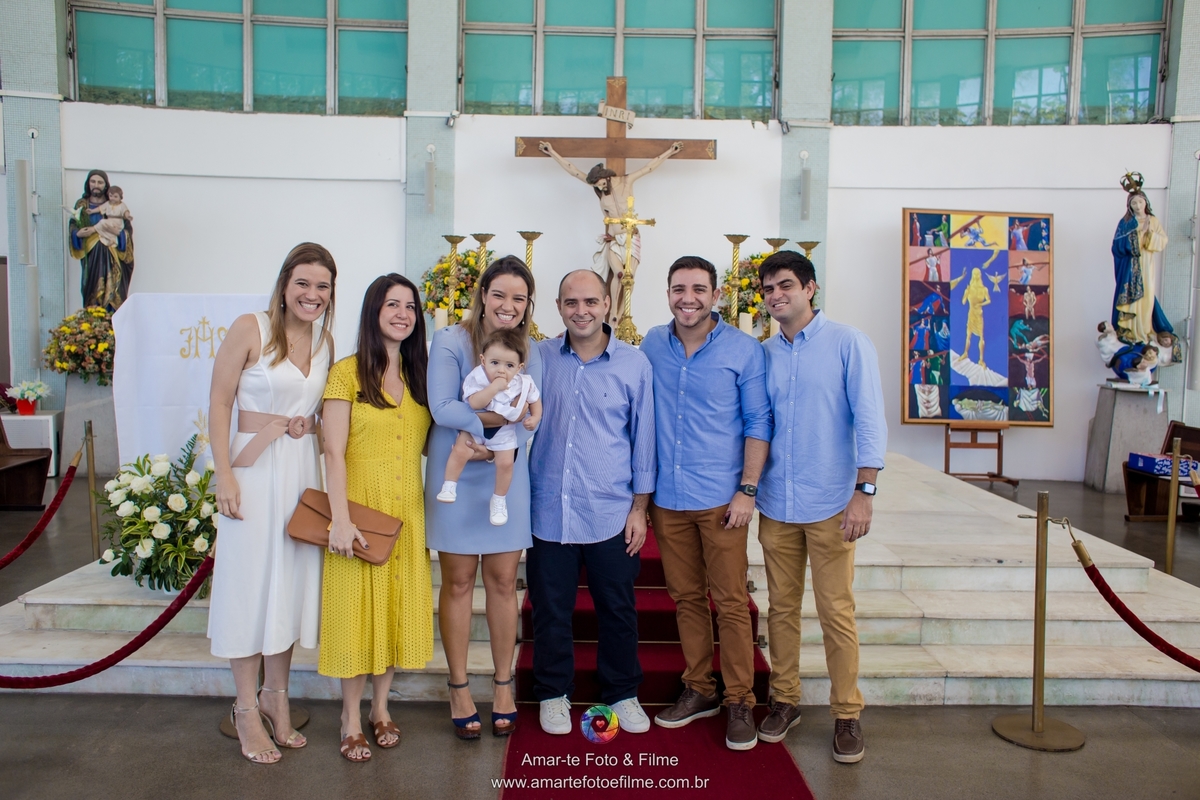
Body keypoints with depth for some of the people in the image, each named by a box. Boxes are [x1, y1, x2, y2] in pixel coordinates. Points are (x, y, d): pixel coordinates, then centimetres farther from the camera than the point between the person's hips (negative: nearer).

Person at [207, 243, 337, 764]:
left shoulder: (325, 341, 9)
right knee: (250, 581, 2)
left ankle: (275, 696, 28)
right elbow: (219, 403, -8)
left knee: (292, 580, 11)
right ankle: (247, 709, 17)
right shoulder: (250, 329, -7)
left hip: (304, 469, 5)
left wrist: (310, 427, -2)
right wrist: (225, 475, -13)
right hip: (254, 466, -5)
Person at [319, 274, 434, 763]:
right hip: (361, 504, -5)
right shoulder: (347, 372, -7)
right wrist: (341, 519, -18)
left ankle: (380, 707, 28)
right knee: (357, 606, 3)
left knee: (398, 604, 11)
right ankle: (351, 717, 19)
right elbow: (334, 451, -12)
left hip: (407, 508, 5)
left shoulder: (418, 375, 10)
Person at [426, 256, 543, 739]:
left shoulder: (530, 353, 3)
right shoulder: (450, 342, -8)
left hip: (506, 477, 3)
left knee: (503, 582, 9)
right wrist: (501, 419, -23)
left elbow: (529, 423, -6)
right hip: (455, 477, -3)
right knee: (458, 582, 7)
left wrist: (493, 445, -22)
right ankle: (458, 688, 21)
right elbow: (442, 407, -19)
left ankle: (503, 684, 24)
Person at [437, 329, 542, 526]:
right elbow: (474, 403, -35)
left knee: (505, 463, -7)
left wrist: (535, 418, -12)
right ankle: (449, 486, 2)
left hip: (504, 431, 1)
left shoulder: (524, 383, -14)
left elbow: (535, 400, 5)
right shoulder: (478, 377, -23)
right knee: (460, 451, -19)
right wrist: (494, 387, -42)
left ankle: (499, 501, 15)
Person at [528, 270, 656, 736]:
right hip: (548, 510, 1)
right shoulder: (539, 358, 2)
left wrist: (640, 507, 1)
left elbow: (643, 438, 3)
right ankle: (553, 693, 31)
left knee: (618, 610, 11)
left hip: (611, 514, -1)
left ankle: (622, 694, 32)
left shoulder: (634, 364, -1)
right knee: (550, 610, 11)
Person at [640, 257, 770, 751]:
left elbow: (758, 423, -3)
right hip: (667, 499, 4)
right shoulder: (652, 346, 6)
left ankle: (739, 701, 15)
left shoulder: (744, 350, -4)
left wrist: (747, 490, -10)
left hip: (721, 499, -3)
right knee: (686, 598, 13)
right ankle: (699, 690, 27)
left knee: (730, 602, 1)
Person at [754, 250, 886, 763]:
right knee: (781, 608, 12)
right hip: (776, 504, 4)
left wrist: (863, 493, -15)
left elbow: (869, 420, -9)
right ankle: (784, 700, 27)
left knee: (836, 613, 3)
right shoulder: (763, 353, 8)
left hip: (830, 504, -4)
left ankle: (847, 714, 18)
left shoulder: (847, 343, -5)